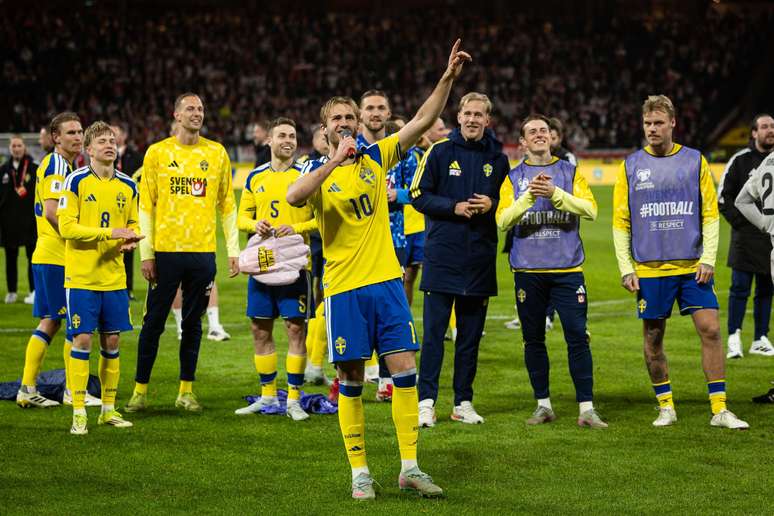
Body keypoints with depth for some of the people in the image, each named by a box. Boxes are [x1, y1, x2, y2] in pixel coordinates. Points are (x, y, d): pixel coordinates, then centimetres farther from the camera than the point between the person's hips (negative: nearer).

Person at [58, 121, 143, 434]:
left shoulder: (127, 186, 8)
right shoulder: (76, 181, -7)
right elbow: (66, 227, -13)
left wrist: (130, 239, -4)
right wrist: (109, 233, -19)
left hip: (114, 277, 5)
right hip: (81, 277, -5)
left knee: (112, 341, 8)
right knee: (82, 340, -6)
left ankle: (109, 409, 18)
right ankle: (79, 412, 1)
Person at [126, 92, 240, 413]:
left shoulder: (217, 153, 7)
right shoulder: (157, 152, 2)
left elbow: (227, 205, 10)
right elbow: (146, 205, 1)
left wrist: (233, 250, 3)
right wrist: (146, 253, -5)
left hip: (203, 251, 2)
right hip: (166, 251, -2)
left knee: (192, 324, 8)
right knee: (154, 323, 1)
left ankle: (186, 391, 16)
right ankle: (140, 390, 9)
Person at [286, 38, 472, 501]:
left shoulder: (377, 158, 8)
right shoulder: (318, 172, 1)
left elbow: (424, 120, 4)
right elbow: (294, 197, -23)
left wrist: (448, 77, -5)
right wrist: (335, 161, -27)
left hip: (386, 281, 2)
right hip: (344, 288, -2)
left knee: (405, 370, -3)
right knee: (351, 381, 1)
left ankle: (410, 467, 3)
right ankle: (360, 471, 9)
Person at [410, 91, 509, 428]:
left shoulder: (497, 158, 8)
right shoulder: (439, 152, 0)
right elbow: (418, 196, -1)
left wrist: (491, 204, -6)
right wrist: (454, 207, -13)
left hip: (480, 258, 3)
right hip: (442, 257, -3)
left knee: (471, 334, 8)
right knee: (434, 331, -4)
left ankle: (463, 402, 15)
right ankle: (426, 401, 0)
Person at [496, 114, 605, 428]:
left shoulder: (570, 172, 8)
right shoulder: (514, 177, 8)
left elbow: (590, 209, -6)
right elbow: (503, 220, -4)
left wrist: (554, 193, -18)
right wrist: (528, 197, -18)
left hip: (567, 268, -1)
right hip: (528, 270, 1)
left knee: (577, 337, -7)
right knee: (533, 340, 5)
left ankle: (586, 408, -4)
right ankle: (543, 405, 16)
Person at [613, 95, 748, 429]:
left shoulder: (695, 161, 5)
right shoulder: (631, 166, 4)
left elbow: (710, 215, 6)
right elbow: (620, 223, 6)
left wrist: (708, 259, -5)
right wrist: (626, 269, -1)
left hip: (692, 266, 0)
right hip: (650, 268, 0)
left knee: (710, 329, -7)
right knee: (653, 338, 3)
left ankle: (719, 410, -2)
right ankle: (666, 407, 17)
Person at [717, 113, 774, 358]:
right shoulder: (740, 160, -2)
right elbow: (723, 196, 0)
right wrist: (740, 222, -8)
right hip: (746, 237, -3)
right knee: (740, 288, -4)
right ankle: (734, 338, 3)